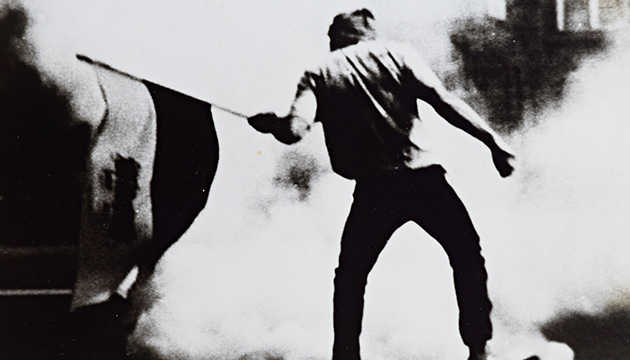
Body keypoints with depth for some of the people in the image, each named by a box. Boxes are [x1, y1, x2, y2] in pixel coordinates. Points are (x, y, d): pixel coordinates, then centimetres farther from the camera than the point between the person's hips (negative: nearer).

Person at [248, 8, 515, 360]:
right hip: (423, 177, 0)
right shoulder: (397, 53, 9)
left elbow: (294, 130, -5)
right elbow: (444, 101, -3)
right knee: (468, 256, 18)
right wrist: (494, 141, -4)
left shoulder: (318, 75, 10)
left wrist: (270, 123, 17)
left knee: (350, 277, 20)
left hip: (374, 189, 1)